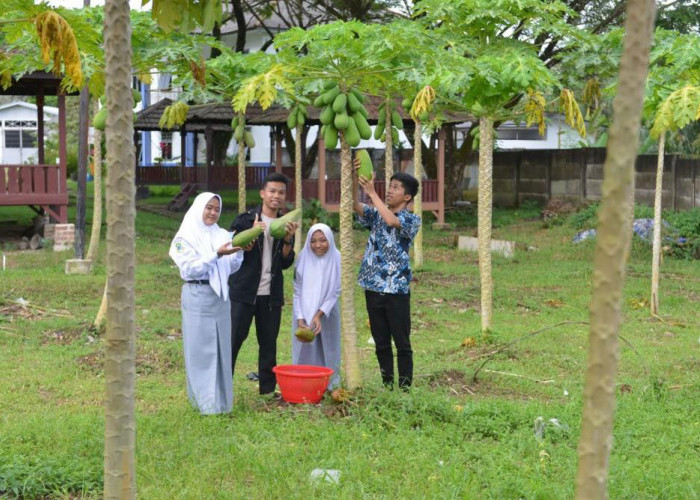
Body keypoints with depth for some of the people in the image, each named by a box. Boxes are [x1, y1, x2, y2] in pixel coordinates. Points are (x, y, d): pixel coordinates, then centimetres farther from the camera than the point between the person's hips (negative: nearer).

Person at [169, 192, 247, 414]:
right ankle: (204, 401, 3)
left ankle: (221, 399, 15)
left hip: (220, 296, 5)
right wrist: (217, 254, -21)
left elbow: (231, 268, 7)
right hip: (197, 297, -5)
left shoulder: (222, 235, 10)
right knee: (200, 349, -2)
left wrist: (239, 252, -12)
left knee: (221, 348, 7)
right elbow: (190, 269, -13)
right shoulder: (185, 237, -4)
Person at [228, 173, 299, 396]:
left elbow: (286, 263, 5)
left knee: (269, 343, 8)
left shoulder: (285, 225, 10)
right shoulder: (246, 219, 0)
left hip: (271, 294, 4)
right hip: (243, 292, -3)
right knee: (233, 339, -4)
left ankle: (268, 388, 16)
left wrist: (287, 240, -11)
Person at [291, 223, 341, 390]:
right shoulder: (303, 258, -10)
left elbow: (335, 292, -9)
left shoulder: (336, 259, -11)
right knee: (305, 352, 2)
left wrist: (319, 314, -20)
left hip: (327, 314, 0)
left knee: (326, 351, 4)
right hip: (304, 314, 0)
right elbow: (297, 291, -6)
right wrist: (300, 319, -15)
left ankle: (328, 387, 14)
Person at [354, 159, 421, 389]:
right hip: (373, 288, 5)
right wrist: (354, 178, -20)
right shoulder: (376, 215, 11)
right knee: (381, 343, 11)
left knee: (402, 343, 1)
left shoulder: (412, 220, -3)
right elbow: (355, 206, -6)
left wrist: (372, 193, -21)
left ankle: (405, 388, 8)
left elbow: (391, 221, -23)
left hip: (397, 289, -4)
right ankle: (387, 387, 20)